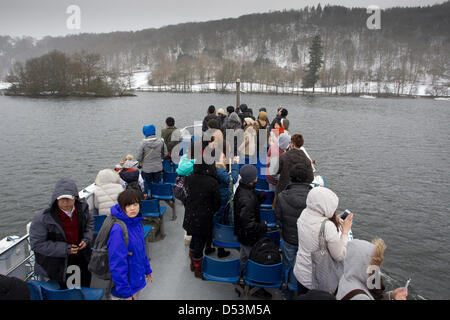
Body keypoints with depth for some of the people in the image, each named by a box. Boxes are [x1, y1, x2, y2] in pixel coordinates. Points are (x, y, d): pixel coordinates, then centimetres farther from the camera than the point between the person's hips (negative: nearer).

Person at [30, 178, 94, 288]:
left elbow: (89, 222, 6)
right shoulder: (43, 218, -28)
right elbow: (37, 244, -23)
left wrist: (86, 239, -11)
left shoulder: (82, 206, -15)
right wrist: (64, 249, -29)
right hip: (55, 259, -4)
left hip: (79, 250, 5)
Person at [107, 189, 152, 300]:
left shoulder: (137, 222, -2)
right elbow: (117, 264, -25)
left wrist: (147, 270, 14)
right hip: (126, 283, -7)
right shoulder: (118, 230, -27)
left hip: (138, 278, 7)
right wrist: (125, 292, -22)